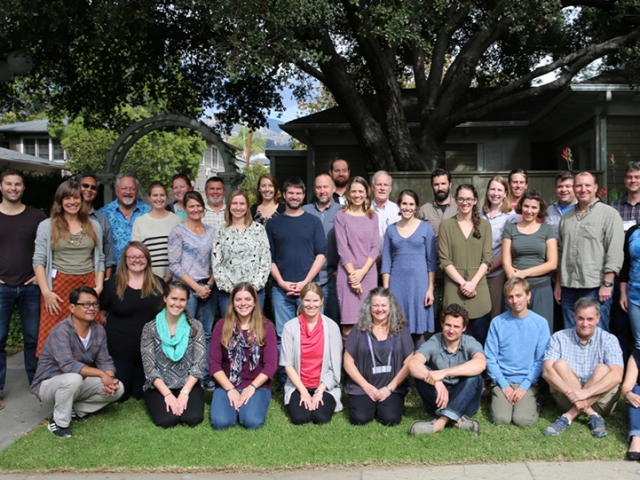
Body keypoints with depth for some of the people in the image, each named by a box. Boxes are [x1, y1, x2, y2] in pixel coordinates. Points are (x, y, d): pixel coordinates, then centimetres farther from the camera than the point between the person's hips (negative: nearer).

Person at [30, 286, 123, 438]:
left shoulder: (99, 330, -5)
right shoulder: (61, 331, -26)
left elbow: (105, 361, -5)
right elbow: (68, 365, -36)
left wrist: (110, 378, -26)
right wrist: (102, 374, -36)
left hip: (78, 383, 6)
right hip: (48, 384, -6)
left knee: (117, 388, -13)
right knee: (73, 378, -39)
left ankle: (76, 409, 7)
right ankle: (59, 423, -14)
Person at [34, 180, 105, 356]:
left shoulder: (94, 226, 13)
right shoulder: (46, 226, 4)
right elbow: (39, 261, 0)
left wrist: (99, 285, 1)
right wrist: (45, 291, -9)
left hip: (87, 285, 2)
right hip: (58, 285, -2)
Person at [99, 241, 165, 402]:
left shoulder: (159, 284, 4)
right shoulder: (112, 284, -3)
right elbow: (101, 313, 5)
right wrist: (113, 329, -4)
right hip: (119, 349, -2)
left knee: (142, 393, 10)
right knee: (120, 394, 8)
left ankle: (139, 391, 43)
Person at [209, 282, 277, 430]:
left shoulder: (266, 327, -1)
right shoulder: (221, 326, 1)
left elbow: (271, 364, -5)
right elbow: (214, 363, -2)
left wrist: (252, 387, -15)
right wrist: (230, 389, -12)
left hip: (257, 385, -1)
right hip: (227, 385, 1)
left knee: (252, 422, -26)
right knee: (220, 422, -25)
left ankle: (244, 405, 8)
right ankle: (237, 404, 8)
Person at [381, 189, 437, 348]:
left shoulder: (425, 228, 2)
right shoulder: (391, 229, 8)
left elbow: (432, 260, 1)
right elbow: (386, 261, 7)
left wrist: (431, 288, -5)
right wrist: (385, 290, 0)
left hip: (419, 282, -2)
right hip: (397, 284, 2)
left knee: (418, 328, 1)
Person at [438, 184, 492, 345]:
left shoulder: (484, 225, 8)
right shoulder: (446, 225, 3)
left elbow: (486, 259, 3)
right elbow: (444, 260, -2)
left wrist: (473, 283, -10)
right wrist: (462, 283, -11)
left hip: (478, 289, 1)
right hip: (454, 289, -1)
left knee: (480, 339, 4)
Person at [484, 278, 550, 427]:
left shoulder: (540, 323, -1)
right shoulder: (497, 322, -2)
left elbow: (541, 360, -1)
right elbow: (490, 358, 0)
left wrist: (525, 386, -10)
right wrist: (504, 385, -9)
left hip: (528, 382, 0)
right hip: (503, 381, 0)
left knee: (523, 419, -21)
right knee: (500, 419, -20)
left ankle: (531, 402, 12)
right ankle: (498, 398, 13)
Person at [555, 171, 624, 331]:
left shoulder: (609, 214, -2)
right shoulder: (567, 216, 15)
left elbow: (615, 252, -9)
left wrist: (607, 284, -15)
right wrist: (558, 283, 14)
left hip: (596, 288, -5)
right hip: (569, 288, 5)